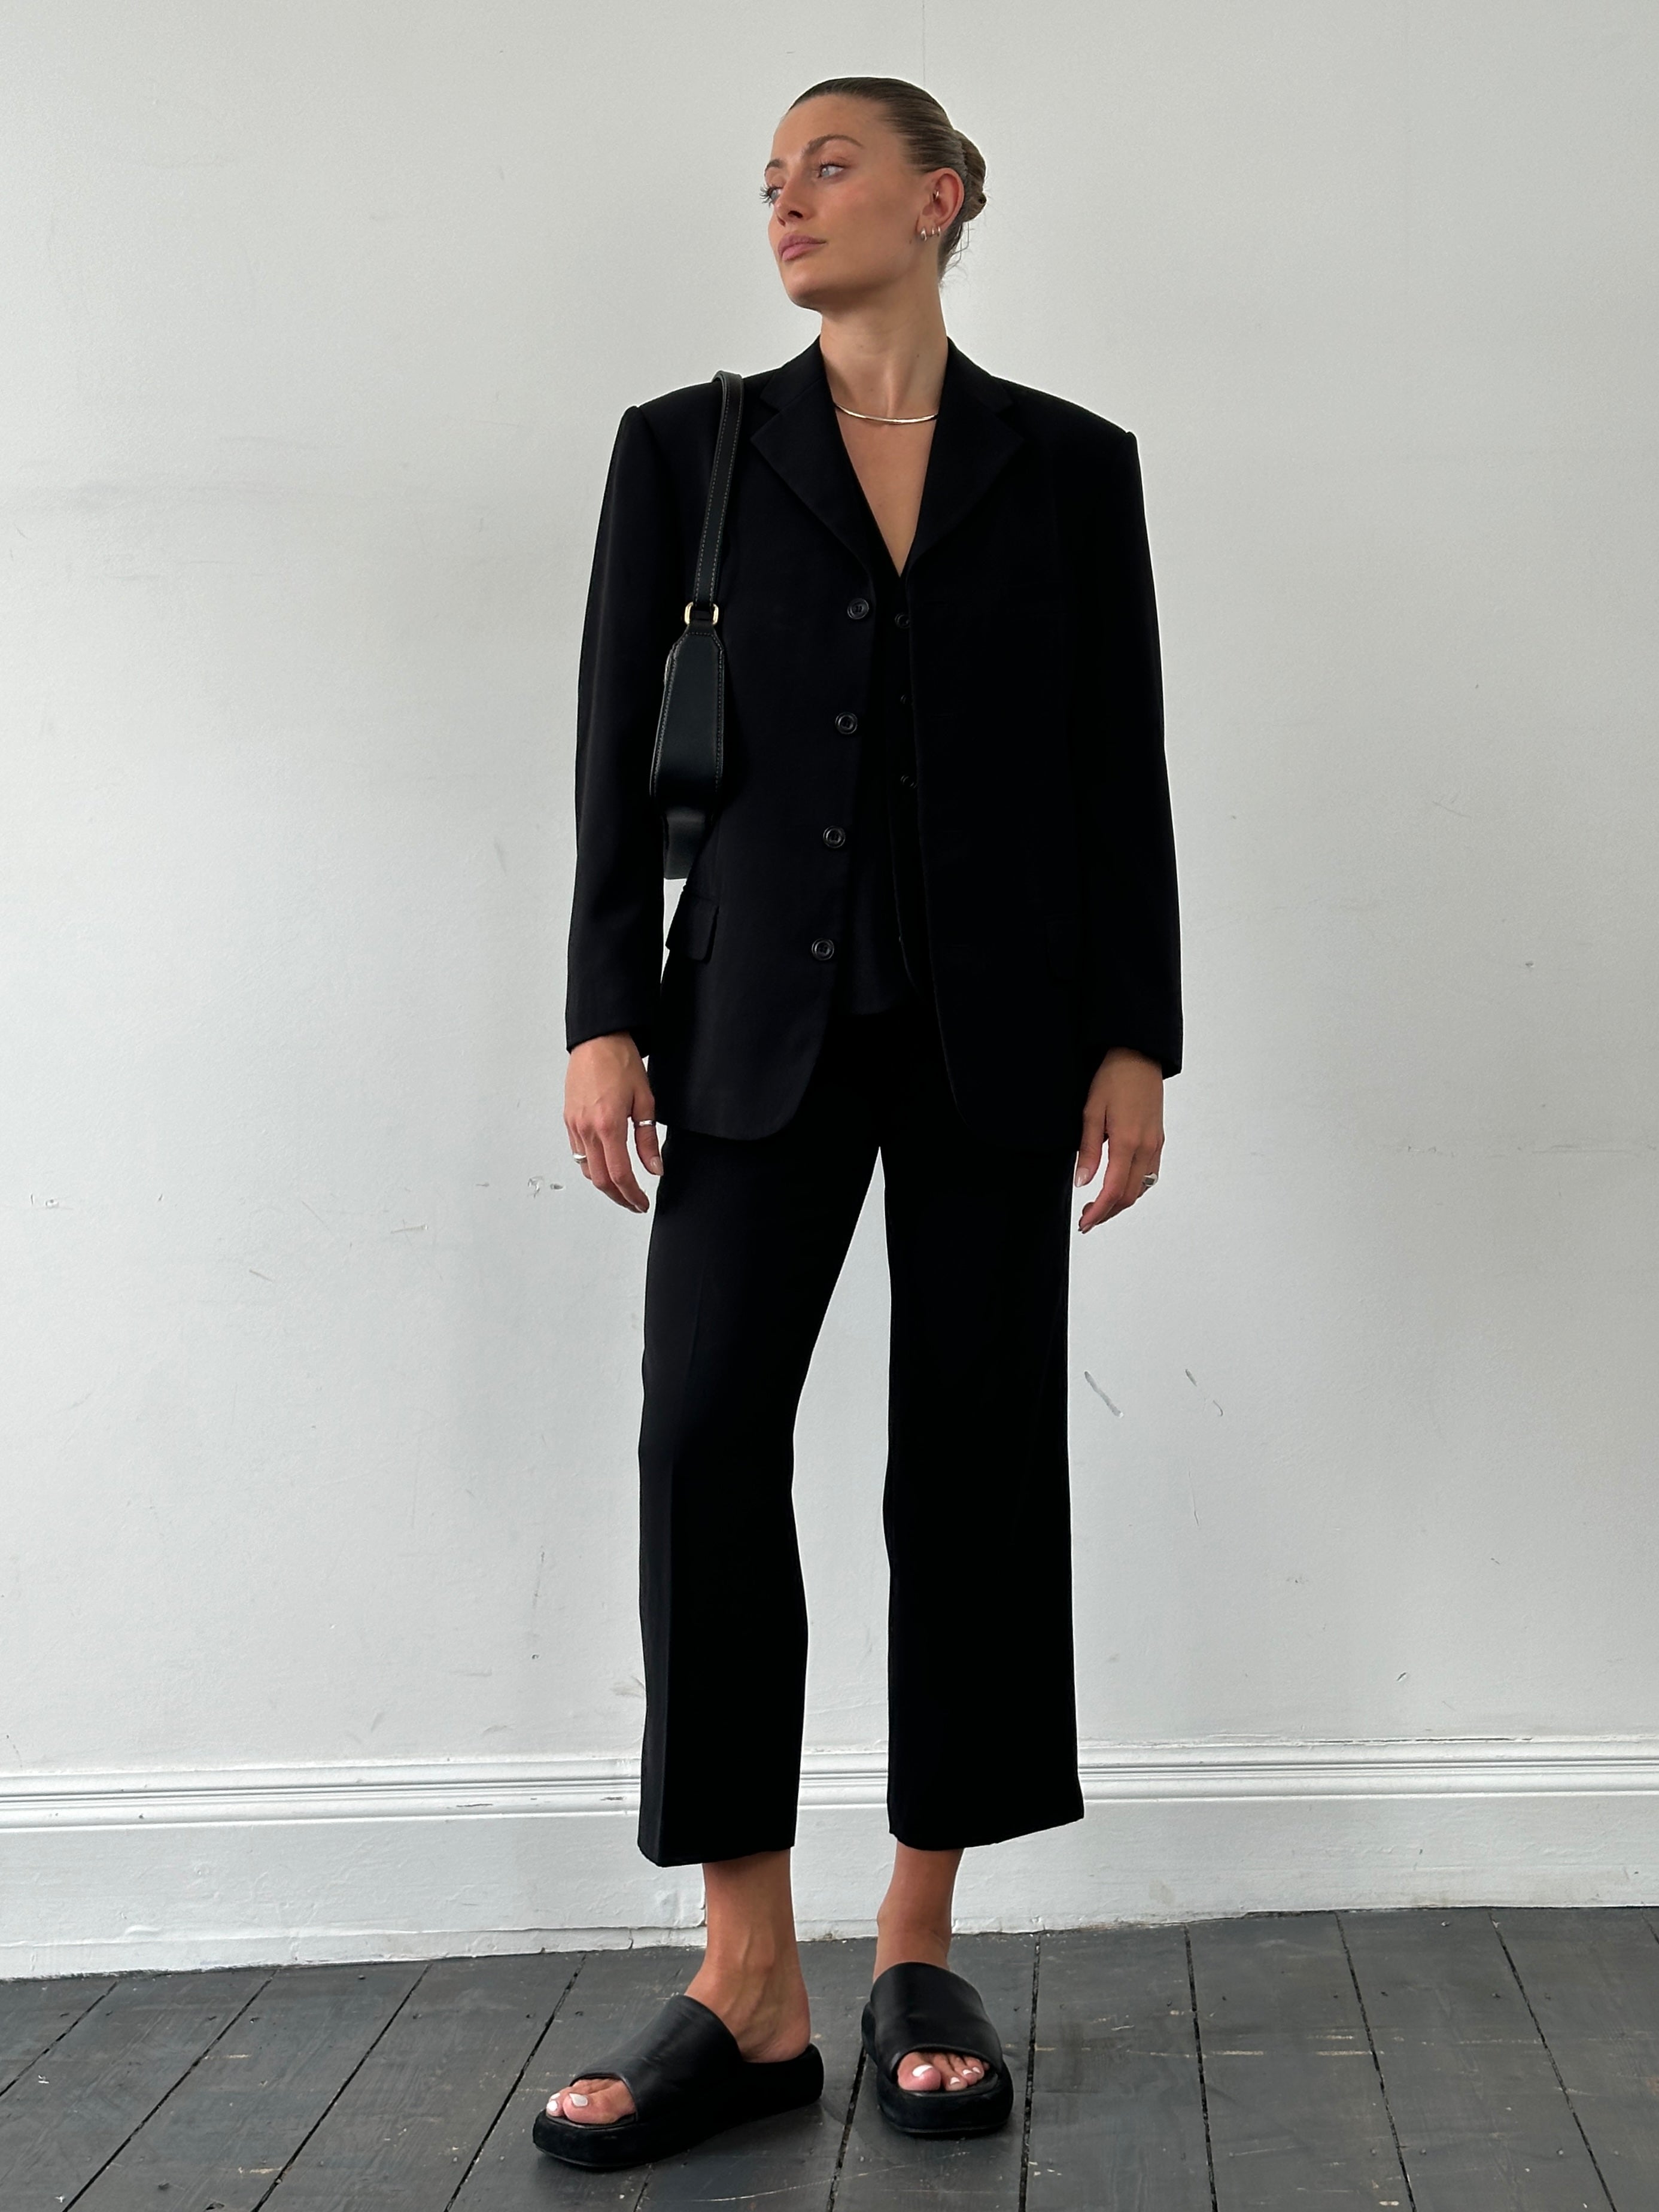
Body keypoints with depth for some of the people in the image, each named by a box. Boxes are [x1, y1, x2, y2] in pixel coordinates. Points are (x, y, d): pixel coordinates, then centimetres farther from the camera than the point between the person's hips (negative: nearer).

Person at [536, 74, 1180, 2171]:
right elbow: (619, 737, 4)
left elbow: (1121, 762, 4)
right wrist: (606, 1015, -4)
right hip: (766, 1010, 0)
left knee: (974, 1452, 1)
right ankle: (749, 1994, -4)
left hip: (998, 1019, 0)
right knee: (707, 1432, -10)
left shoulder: (1069, 463, 8)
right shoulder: (688, 447, 8)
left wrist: (1134, 1039, -3)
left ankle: (920, 1959, 13)